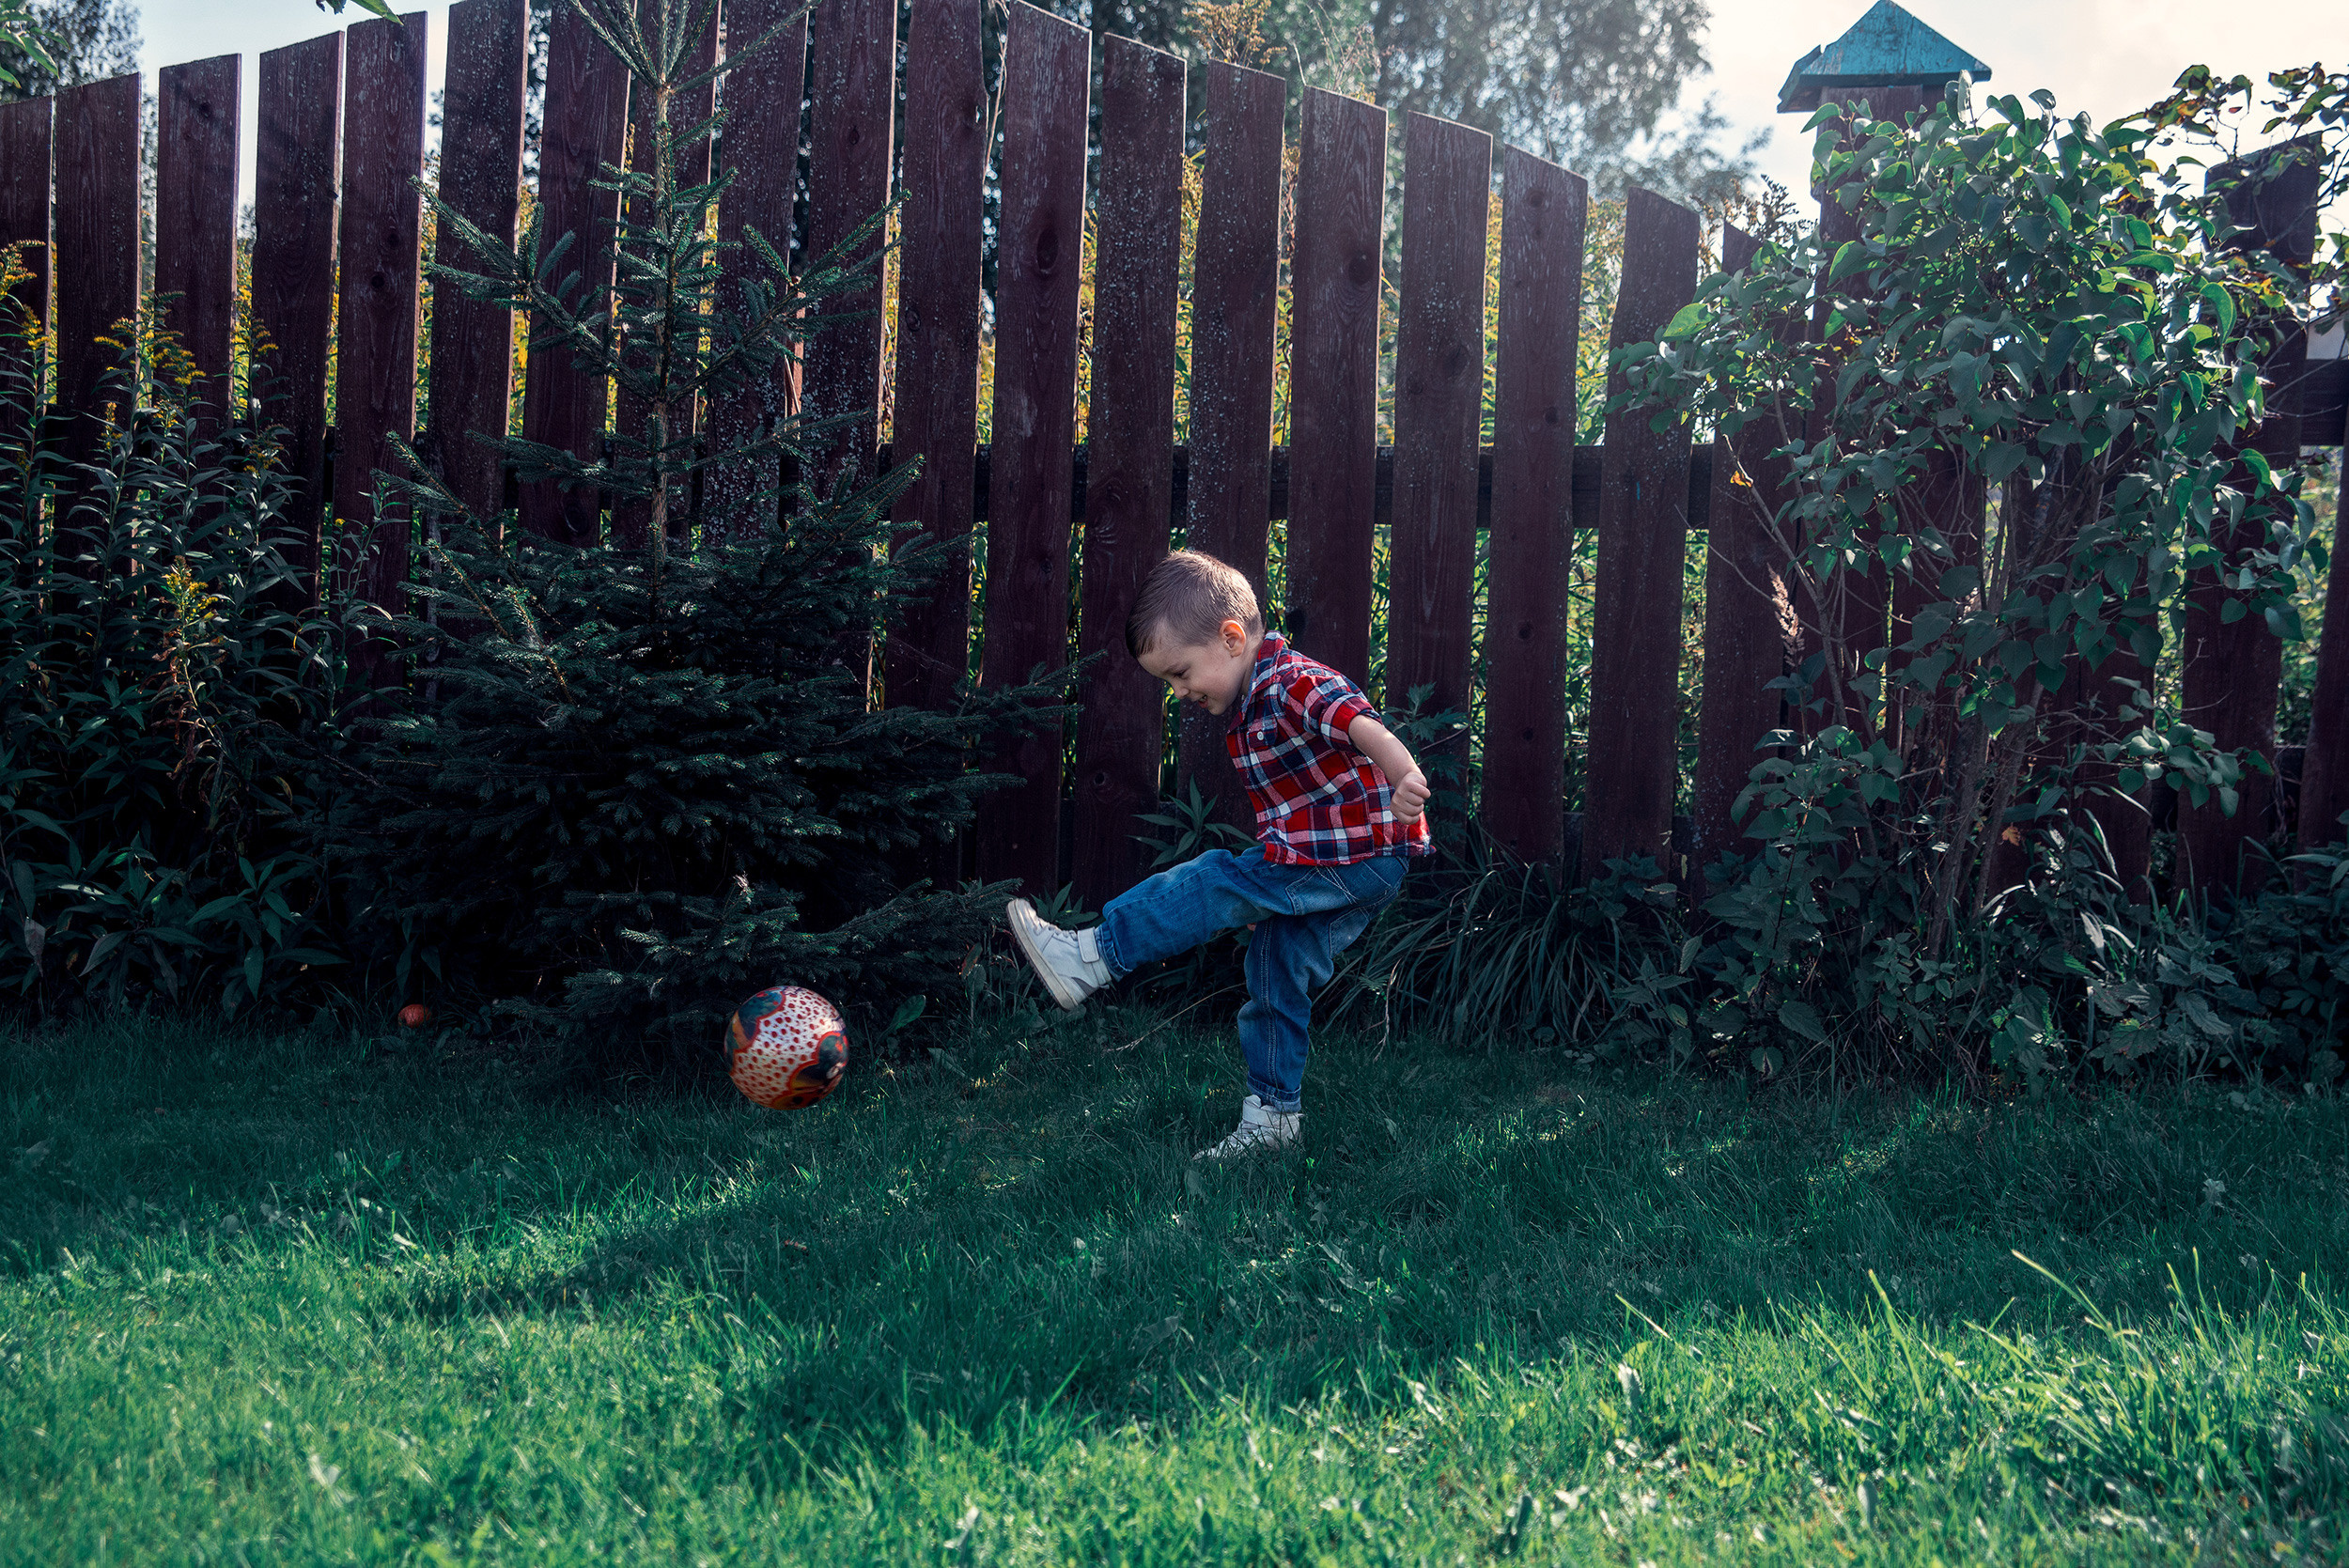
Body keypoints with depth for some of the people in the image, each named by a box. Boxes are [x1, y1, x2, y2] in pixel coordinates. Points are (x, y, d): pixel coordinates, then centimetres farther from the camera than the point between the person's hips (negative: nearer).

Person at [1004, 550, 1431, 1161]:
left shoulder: (1299, 684, -19)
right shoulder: (1248, 706, 12)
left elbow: (1364, 726, -39)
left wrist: (1405, 779, -58)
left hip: (1364, 855, -10)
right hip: (1316, 864, 10)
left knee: (1218, 883, -16)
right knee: (1275, 983, 12)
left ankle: (1091, 958, -10)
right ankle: (1272, 1115, 22)